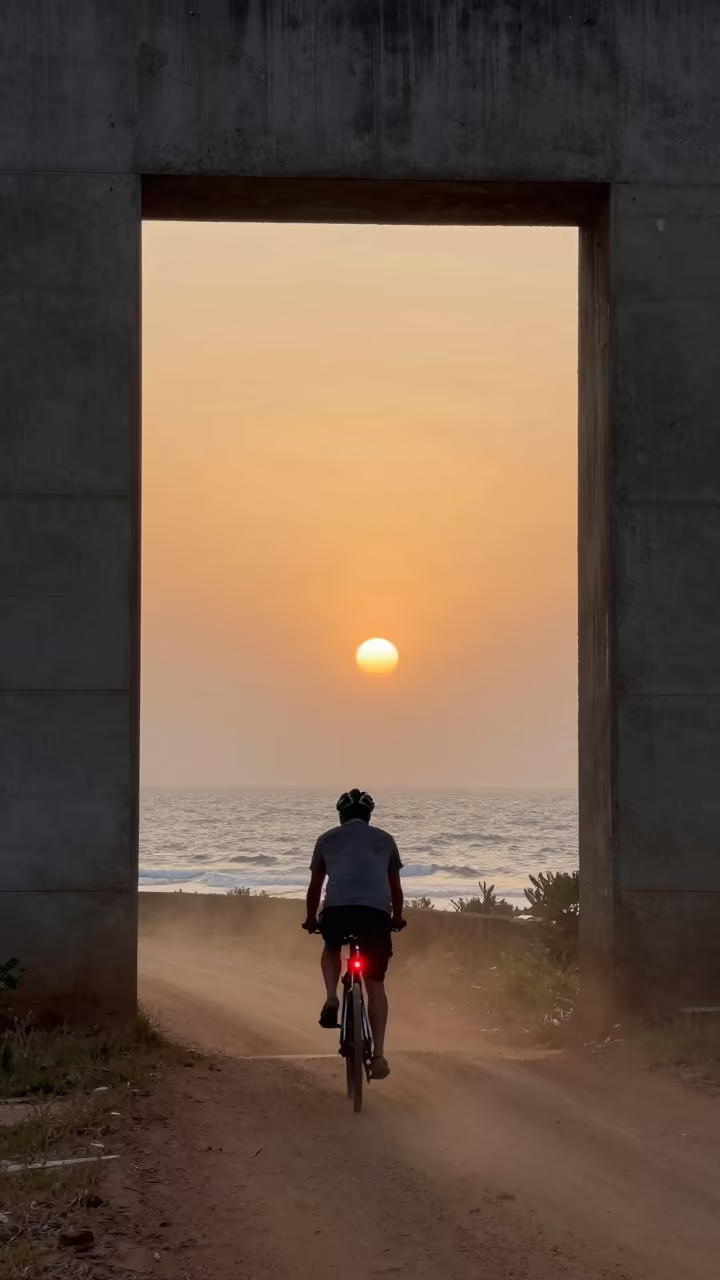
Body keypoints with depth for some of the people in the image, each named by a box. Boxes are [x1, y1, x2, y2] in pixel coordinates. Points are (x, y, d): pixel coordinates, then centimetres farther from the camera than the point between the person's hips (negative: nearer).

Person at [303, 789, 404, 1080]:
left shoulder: (328, 839, 22)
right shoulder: (384, 839, 24)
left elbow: (315, 886, 28)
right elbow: (395, 887, 32)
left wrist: (311, 919, 44)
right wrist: (397, 918, 48)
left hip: (337, 908, 0)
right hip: (376, 911, 0)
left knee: (331, 948, 33)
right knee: (375, 984, 10)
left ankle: (331, 998, 6)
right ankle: (378, 1054, 1)